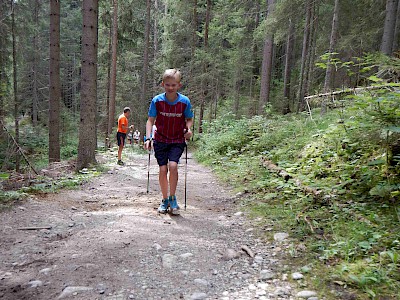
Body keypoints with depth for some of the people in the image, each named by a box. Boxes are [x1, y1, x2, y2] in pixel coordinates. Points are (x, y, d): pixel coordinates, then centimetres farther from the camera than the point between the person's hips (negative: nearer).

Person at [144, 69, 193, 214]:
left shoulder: (185, 101, -8)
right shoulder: (157, 100, -8)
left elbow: (189, 119, 6)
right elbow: (150, 120, -1)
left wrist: (188, 129, -15)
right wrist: (148, 138, -13)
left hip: (178, 140, -1)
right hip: (160, 140, 1)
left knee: (173, 165, -20)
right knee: (163, 169, -5)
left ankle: (172, 198, 0)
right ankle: (165, 200, 15)